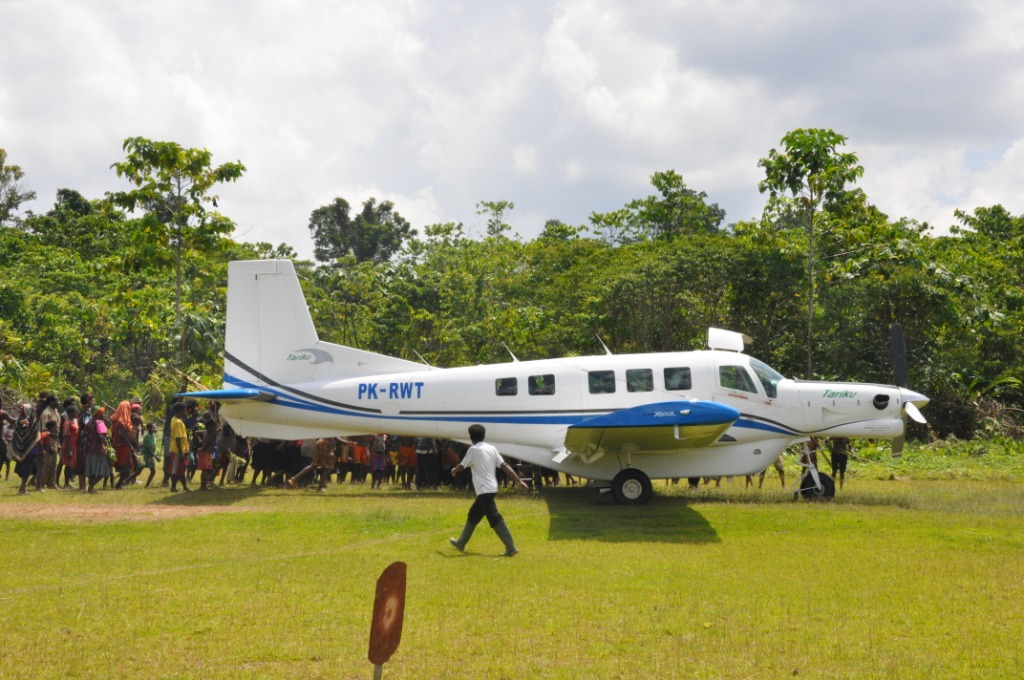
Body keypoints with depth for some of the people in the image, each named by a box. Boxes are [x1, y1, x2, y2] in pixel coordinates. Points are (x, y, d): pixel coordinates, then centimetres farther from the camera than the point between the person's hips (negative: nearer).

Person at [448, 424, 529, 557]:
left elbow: (462, 466, 4)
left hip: (484, 490, -9)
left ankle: (511, 547, -18)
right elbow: (505, 466, 2)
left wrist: (454, 470, 26)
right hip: (491, 488, 9)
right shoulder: (492, 449, 8)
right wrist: (519, 481, -1)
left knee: (495, 518, -11)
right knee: (473, 515, 21)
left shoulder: (473, 450, -9)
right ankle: (461, 543, 34)